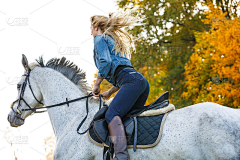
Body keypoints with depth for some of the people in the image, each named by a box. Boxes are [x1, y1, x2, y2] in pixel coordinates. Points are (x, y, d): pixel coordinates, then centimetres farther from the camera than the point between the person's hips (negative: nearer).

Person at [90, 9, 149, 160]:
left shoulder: (100, 39, 10)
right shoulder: (114, 40, 38)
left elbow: (105, 62, -8)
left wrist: (96, 85, 3)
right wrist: (110, 92, 33)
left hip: (132, 80, -10)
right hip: (141, 81, 10)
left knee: (112, 115, -25)